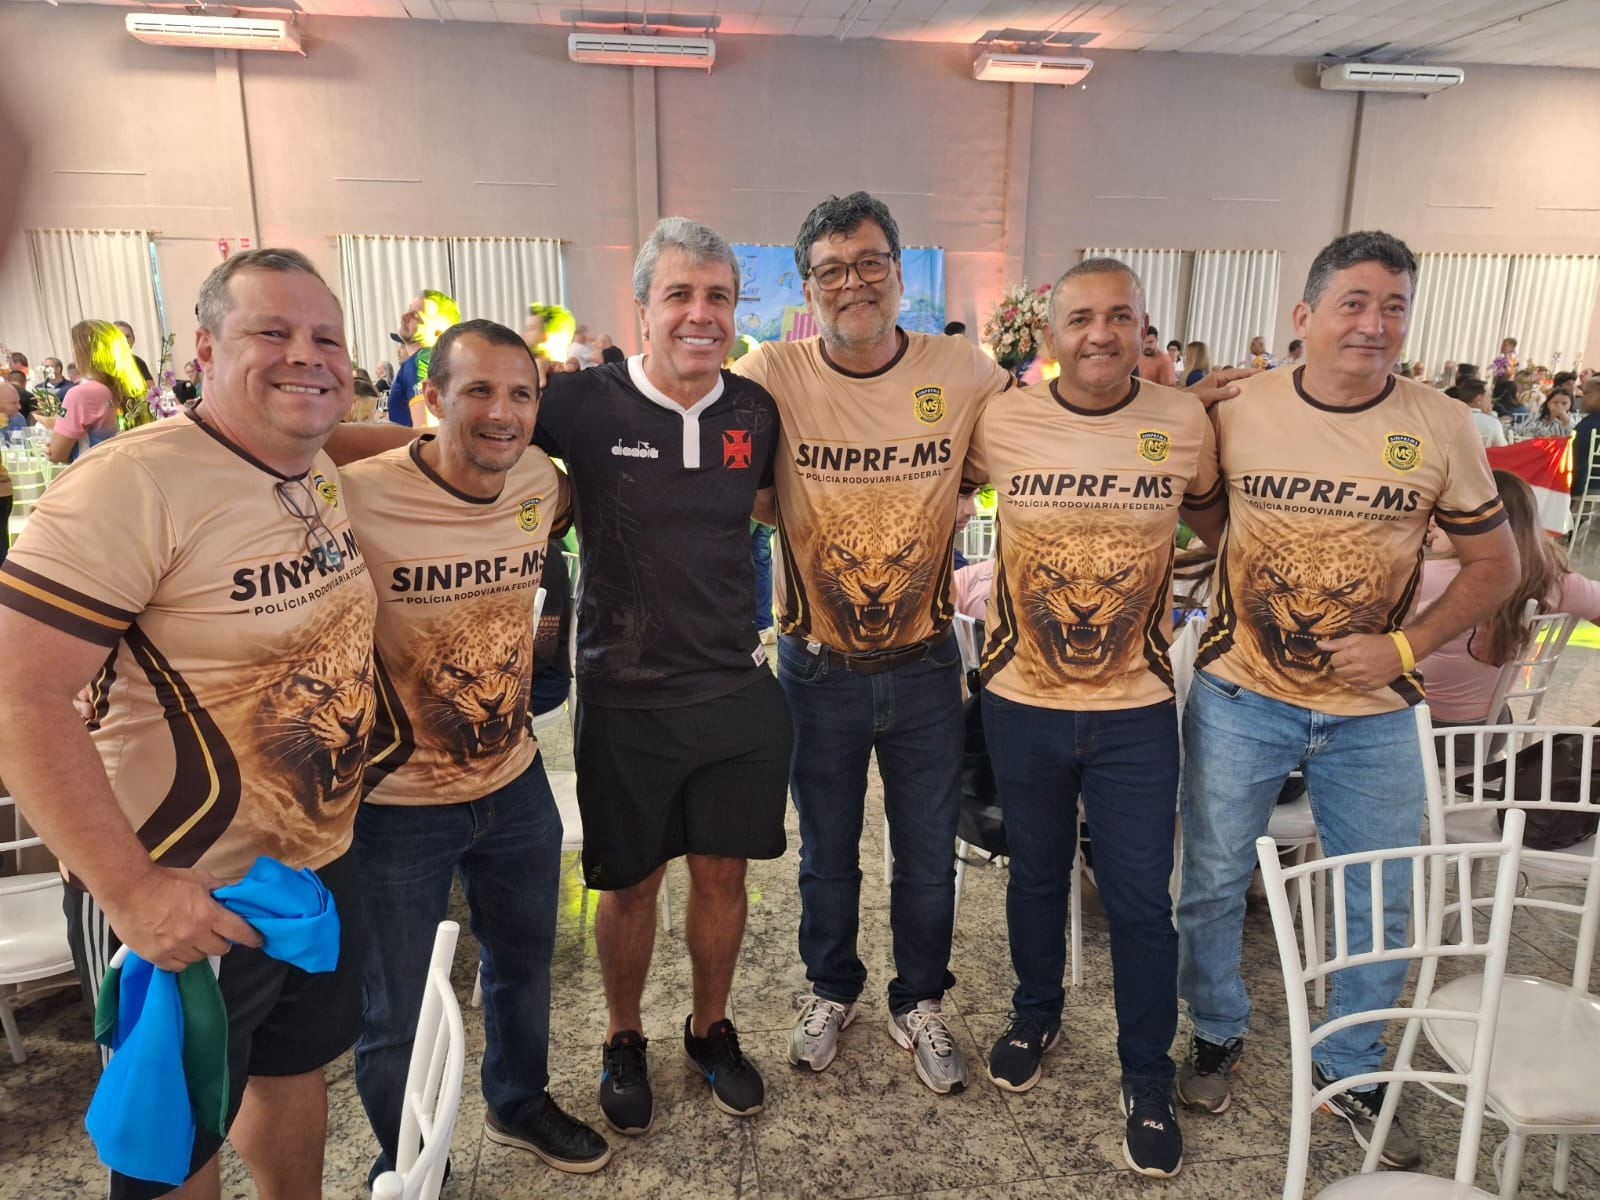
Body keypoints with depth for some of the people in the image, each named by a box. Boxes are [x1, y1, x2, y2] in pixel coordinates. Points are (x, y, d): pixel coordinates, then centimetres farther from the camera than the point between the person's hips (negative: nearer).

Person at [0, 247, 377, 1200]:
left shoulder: (324, 473, 2)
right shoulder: (132, 485, -22)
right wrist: (129, 889, -24)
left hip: (324, 865, 7)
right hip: (182, 905, -7)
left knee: (298, 1070, 27)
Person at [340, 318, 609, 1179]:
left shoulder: (543, 484, -7)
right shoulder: (357, 499, -25)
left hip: (515, 784, 6)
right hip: (397, 806, -5)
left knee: (524, 962, 26)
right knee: (397, 1018, 14)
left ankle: (519, 1104, 55)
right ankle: (404, 1168, 43)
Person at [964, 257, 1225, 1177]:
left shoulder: (1187, 424, -7)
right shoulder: (1001, 422, -9)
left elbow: (1217, 523, 12)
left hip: (1137, 709, 0)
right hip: (1023, 701, 1)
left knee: (1142, 900, 7)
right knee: (1037, 875, 20)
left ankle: (1150, 1078, 30)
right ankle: (1037, 1013, 46)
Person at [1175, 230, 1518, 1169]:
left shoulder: (1441, 429, -5)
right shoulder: (1237, 412, -7)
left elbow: (1497, 564, 2)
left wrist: (1405, 647, -9)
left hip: (1374, 712, 2)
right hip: (1240, 696, -1)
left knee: (1383, 902, 13)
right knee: (1213, 881, 9)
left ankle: (1352, 1072, 37)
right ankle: (1219, 1032, 36)